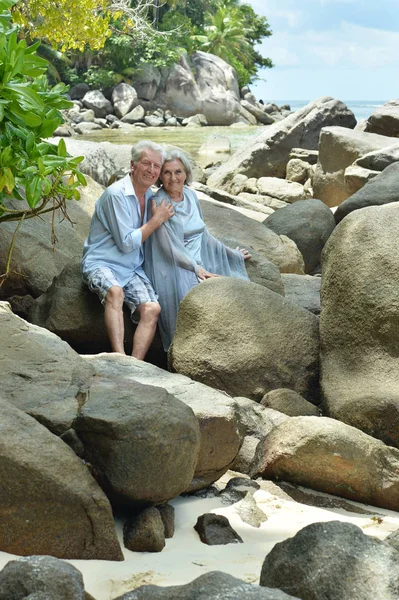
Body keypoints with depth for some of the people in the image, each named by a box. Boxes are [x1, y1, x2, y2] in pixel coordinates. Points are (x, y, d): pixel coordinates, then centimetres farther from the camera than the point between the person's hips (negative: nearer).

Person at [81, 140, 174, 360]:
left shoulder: (150, 195, 11)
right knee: (115, 291, -38)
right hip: (101, 263, -7)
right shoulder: (116, 194, -14)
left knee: (152, 308, -19)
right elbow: (127, 243, -16)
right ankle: (120, 358, -46)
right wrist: (157, 220, -6)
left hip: (132, 269, 7)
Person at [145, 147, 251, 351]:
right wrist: (196, 268, -23)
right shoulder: (159, 203, -9)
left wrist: (232, 254, 27)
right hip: (175, 268, -7)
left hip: (200, 263, 7)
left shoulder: (191, 195, 12)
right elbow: (168, 246, -15)